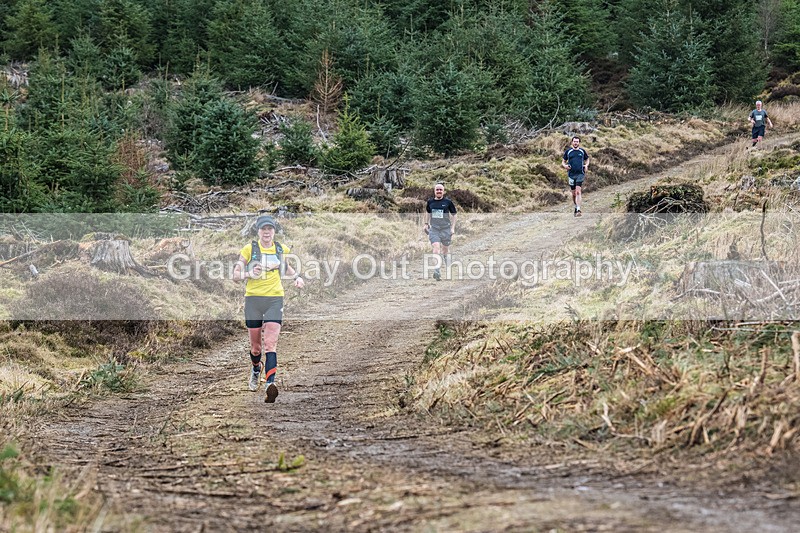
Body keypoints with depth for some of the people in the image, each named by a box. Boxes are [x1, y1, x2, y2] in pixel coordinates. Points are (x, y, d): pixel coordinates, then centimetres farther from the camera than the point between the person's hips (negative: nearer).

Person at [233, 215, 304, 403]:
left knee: (270, 344, -15)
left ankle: (270, 384, -28)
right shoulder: (249, 249, -1)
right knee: (256, 346, 9)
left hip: (275, 299, 0)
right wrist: (249, 274, -20)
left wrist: (296, 276, 15)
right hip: (253, 299, 0)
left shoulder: (281, 249, 8)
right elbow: (236, 274, 0)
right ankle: (256, 368, 43)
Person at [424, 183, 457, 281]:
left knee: (445, 250, 9)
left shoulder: (448, 202, -2)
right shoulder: (430, 202, 6)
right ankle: (437, 271, -23)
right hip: (434, 229, 1)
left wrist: (452, 228, 0)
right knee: (436, 247, -17)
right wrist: (426, 224, 18)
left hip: (445, 229, -1)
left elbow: (453, 215, 6)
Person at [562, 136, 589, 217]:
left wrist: (586, 165, 1)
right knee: (574, 193, 8)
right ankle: (576, 207, 30)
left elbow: (587, 159, 22)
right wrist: (565, 166, -8)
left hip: (580, 174, -2)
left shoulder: (582, 151, 7)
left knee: (578, 192, -16)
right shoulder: (568, 151, 7)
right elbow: (563, 162, 14)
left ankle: (578, 210, -22)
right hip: (571, 174, 2)